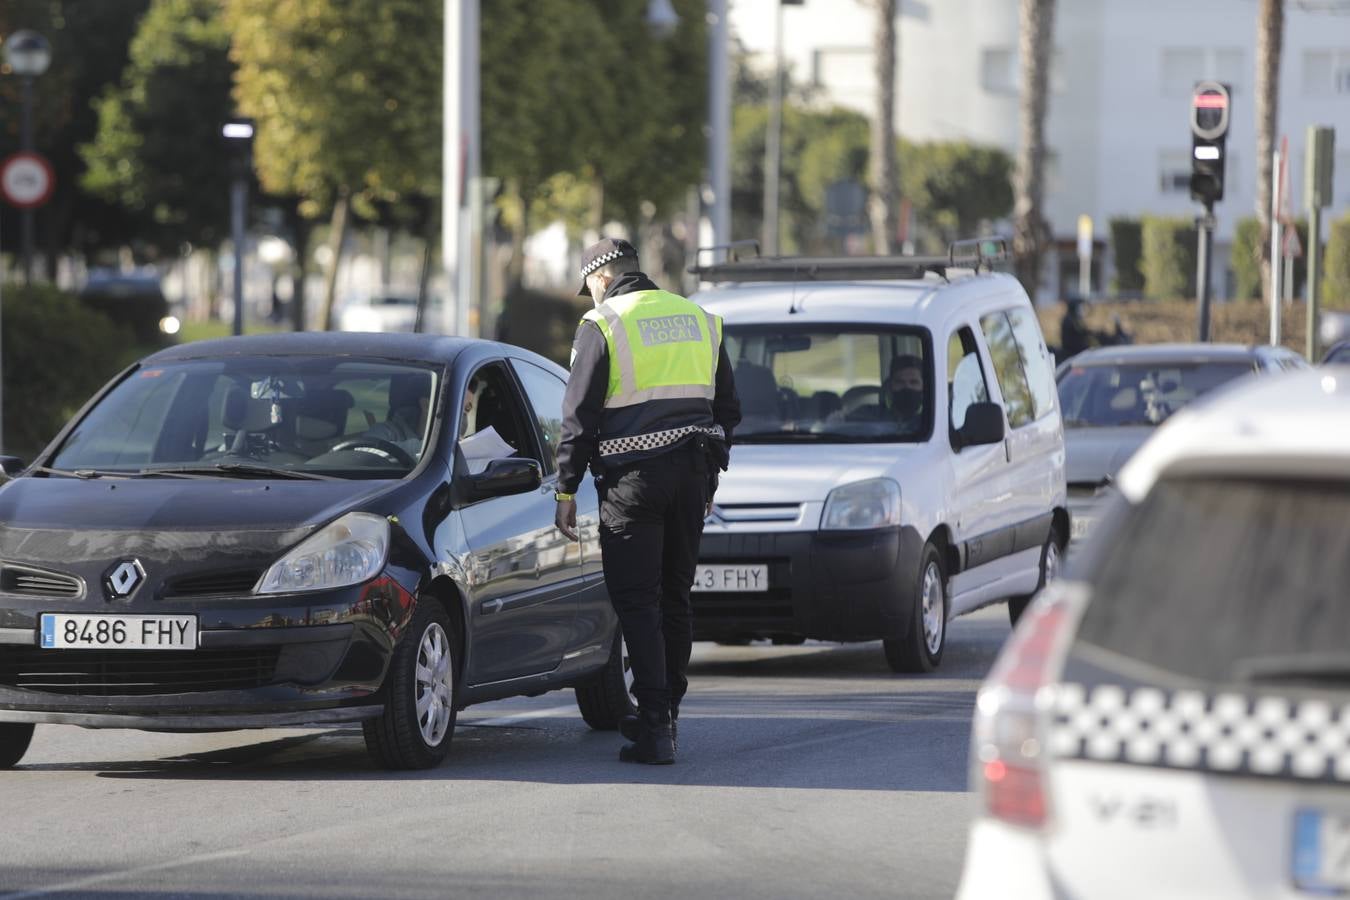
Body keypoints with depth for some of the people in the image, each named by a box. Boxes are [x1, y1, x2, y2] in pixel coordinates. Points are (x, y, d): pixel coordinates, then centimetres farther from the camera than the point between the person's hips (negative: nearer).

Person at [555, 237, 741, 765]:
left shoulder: (602, 326, -5)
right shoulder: (700, 321, 13)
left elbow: (579, 416, -7)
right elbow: (727, 410, 17)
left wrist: (566, 490, -1)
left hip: (632, 479, -6)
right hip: (692, 473, 6)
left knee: (636, 601, -4)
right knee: (674, 598, 15)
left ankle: (655, 728, -11)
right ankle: (664, 713, 22)